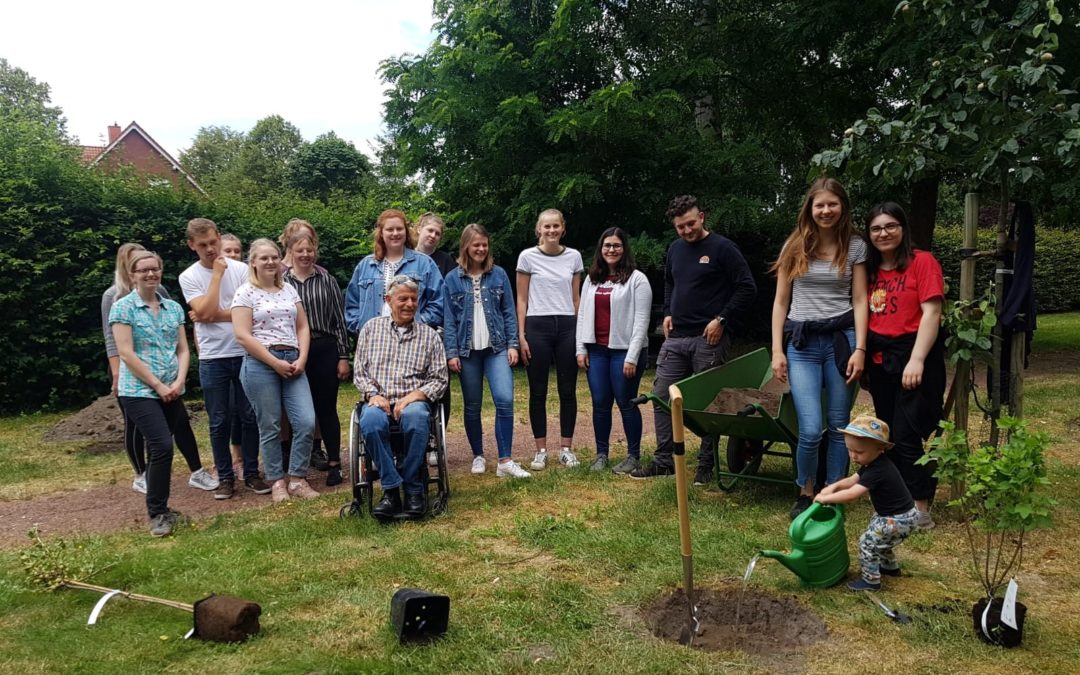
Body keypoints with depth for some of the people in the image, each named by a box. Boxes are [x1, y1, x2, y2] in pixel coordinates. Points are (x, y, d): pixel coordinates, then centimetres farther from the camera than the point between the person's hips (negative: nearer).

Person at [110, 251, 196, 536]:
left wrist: (179, 381, -6)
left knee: (159, 450, 11)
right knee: (162, 446, -15)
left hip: (173, 392, 5)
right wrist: (159, 386, -12)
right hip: (140, 391, -5)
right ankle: (157, 513, -2)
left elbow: (183, 349, 10)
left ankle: (159, 506, 23)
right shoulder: (122, 307, -4)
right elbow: (126, 354, -11)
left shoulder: (174, 308, 11)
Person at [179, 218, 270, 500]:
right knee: (219, 422, 7)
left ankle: (252, 473, 20)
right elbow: (204, 312, -17)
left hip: (245, 354, 1)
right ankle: (225, 477, 20)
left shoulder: (241, 270, 0)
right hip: (213, 359, 0)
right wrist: (217, 274, -13)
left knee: (250, 417, 7)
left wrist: (214, 315, -13)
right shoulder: (189, 277, -2)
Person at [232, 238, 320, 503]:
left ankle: (297, 479, 9)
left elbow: (302, 327, 13)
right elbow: (243, 336, -10)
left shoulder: (289, 290, 13)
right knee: (270, 427, 3)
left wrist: (301, 359, -3)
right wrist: (275, 363, -13)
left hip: (293, 362, 4)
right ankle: (277, 481, 16)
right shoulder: (245, 293, -2)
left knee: (307, 422, -4)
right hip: (260, 364, -4)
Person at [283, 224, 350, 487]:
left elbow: (339, 320, 2)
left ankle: (334, 463, 10)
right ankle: (312, 450, 28)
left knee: (327, 407, 3)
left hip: (325, 350, -1)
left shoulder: (326, 280, 2)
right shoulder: (281, 282, 2)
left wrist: (343, 356, -1)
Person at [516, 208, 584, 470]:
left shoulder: (573, 256, 7)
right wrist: (521, 335, -4)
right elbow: (522, 299, 2)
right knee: (538, 392, 4)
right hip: (537, 326, -2)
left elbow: (576, 298, 12)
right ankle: (541, 450, 13)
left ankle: (566, 448, 15)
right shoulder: (528, 256, 0)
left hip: (567, 326, 2)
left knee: (568, 391, 5)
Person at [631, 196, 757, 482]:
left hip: (709, 338, -6)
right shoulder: (675, 249, 13)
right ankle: (664, 461, 15)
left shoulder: (722, 248, -6)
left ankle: (707, 466, 14)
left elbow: (747, 288, -8)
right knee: (661, 397, 5)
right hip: (676, 337, 6)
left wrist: (722, 319, -13)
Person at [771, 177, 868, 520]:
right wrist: (777, 351, 0)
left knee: (838, 426, 6)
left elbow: (860, 300, 3)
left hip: (841, 339, 1)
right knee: (810, 429, -8)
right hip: (802, 343, 0)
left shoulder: (855, 246, 5)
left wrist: (860, 349, -6)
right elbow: (781, 302, 6)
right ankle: (805, 493, 15)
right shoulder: (795, 246, 5)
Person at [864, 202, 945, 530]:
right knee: (888, 435, 12)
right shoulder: (870, 270, 12)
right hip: (879, 357, 6)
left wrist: (917, 360, -20)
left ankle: (921, 510, 5)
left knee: (907, 436, -6)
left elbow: (931, 313, -12)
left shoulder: (922, 262, -6)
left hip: (912, 355, -6)